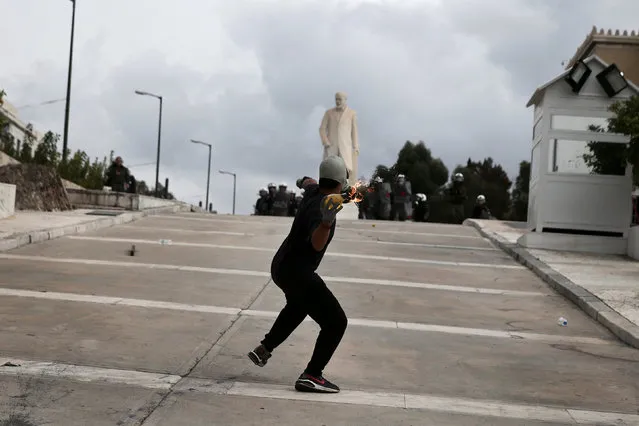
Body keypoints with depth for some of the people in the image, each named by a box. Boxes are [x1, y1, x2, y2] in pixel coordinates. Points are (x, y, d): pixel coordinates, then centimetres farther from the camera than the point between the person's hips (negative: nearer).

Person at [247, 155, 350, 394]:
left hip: (282, 267, 10)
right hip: (297, 275, -10)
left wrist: (304, 181, 50)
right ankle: (311, 376, -7)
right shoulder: (320, 209, -28)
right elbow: (317, 243, -49)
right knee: (336, 322, -7)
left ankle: (264, 350, 39)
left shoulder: (315, 190, -2)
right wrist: (327, 221, -68)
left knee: (298, 306, 37)